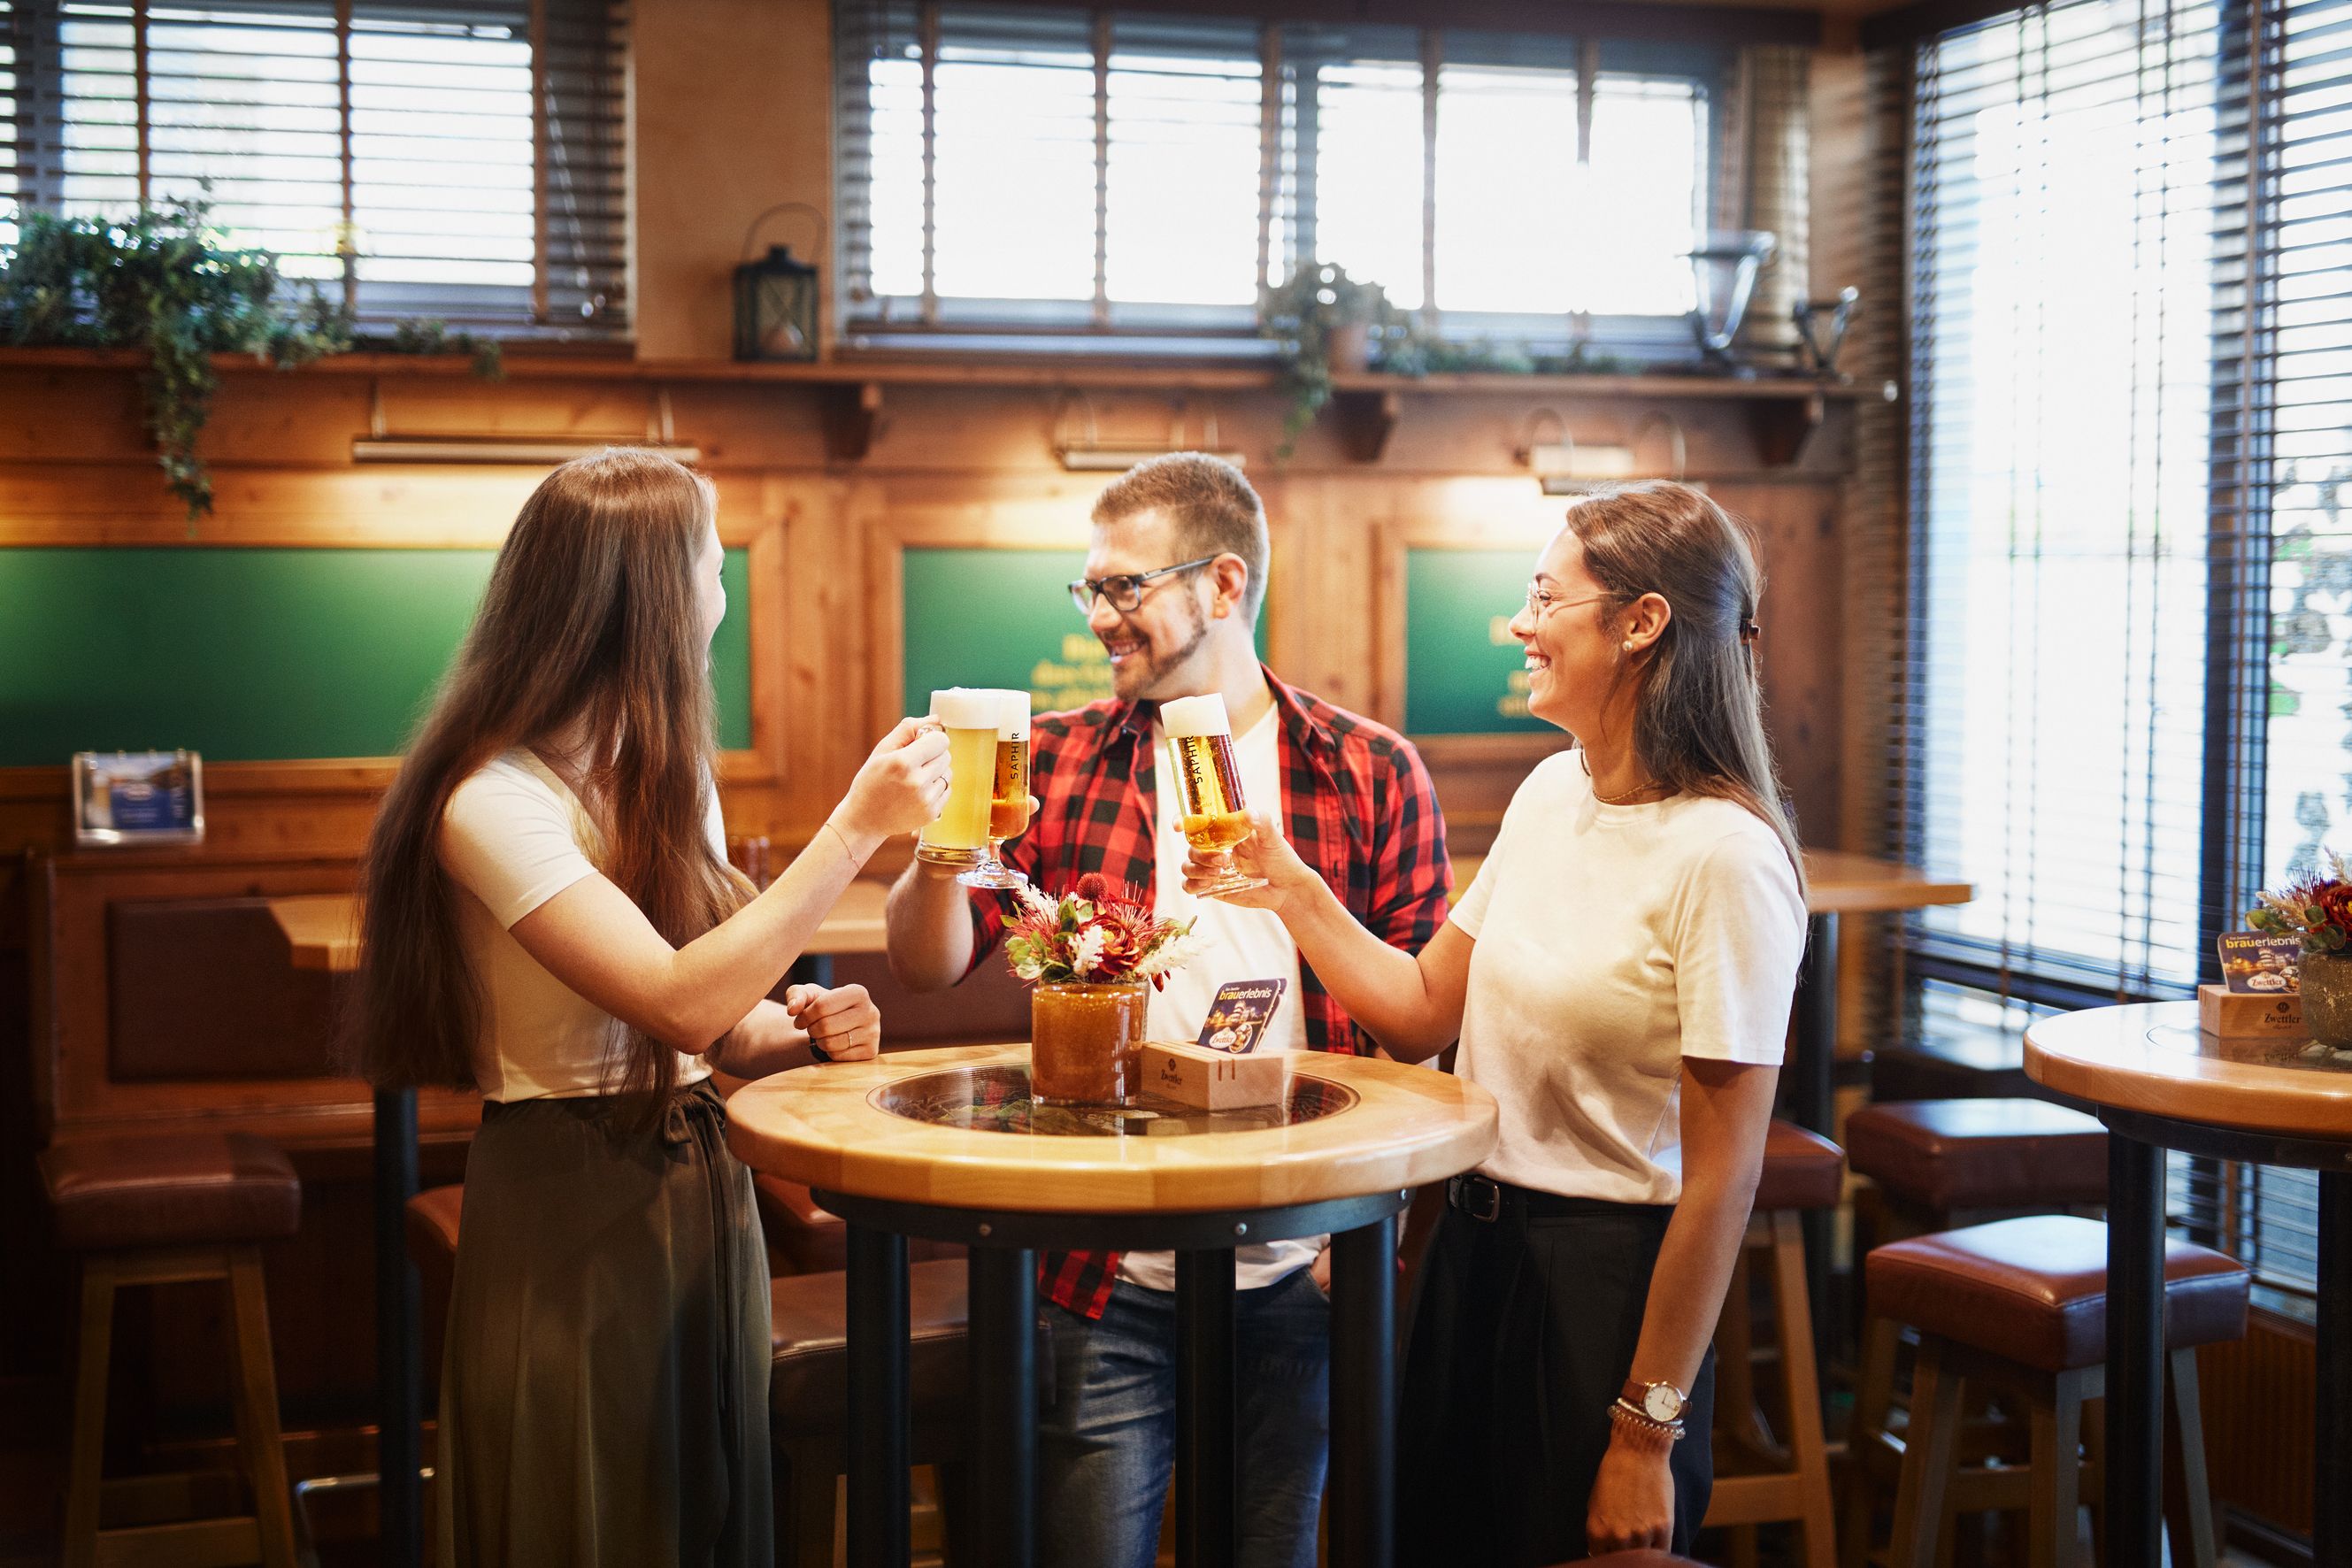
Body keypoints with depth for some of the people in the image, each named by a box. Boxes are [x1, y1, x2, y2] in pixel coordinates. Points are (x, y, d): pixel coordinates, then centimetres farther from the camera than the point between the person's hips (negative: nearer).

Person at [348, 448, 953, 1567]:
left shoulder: (668, 777, 9)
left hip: (704, 1191, 8)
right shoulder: (497, 801, -18)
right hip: (573, 1222, -8)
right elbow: (674, 1003, -28)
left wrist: (794, 1032, -9)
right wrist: (856, 827, -26)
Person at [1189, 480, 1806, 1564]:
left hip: (1608, 1284, -8)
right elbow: (1423, 1014, 11)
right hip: (1473, 1251, 8)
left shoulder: (1725, 858, -20)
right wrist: (1291, 889, 0)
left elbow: (1722, 1172, -19)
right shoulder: (1551, 794, 5)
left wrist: (1648, 1432, -17)